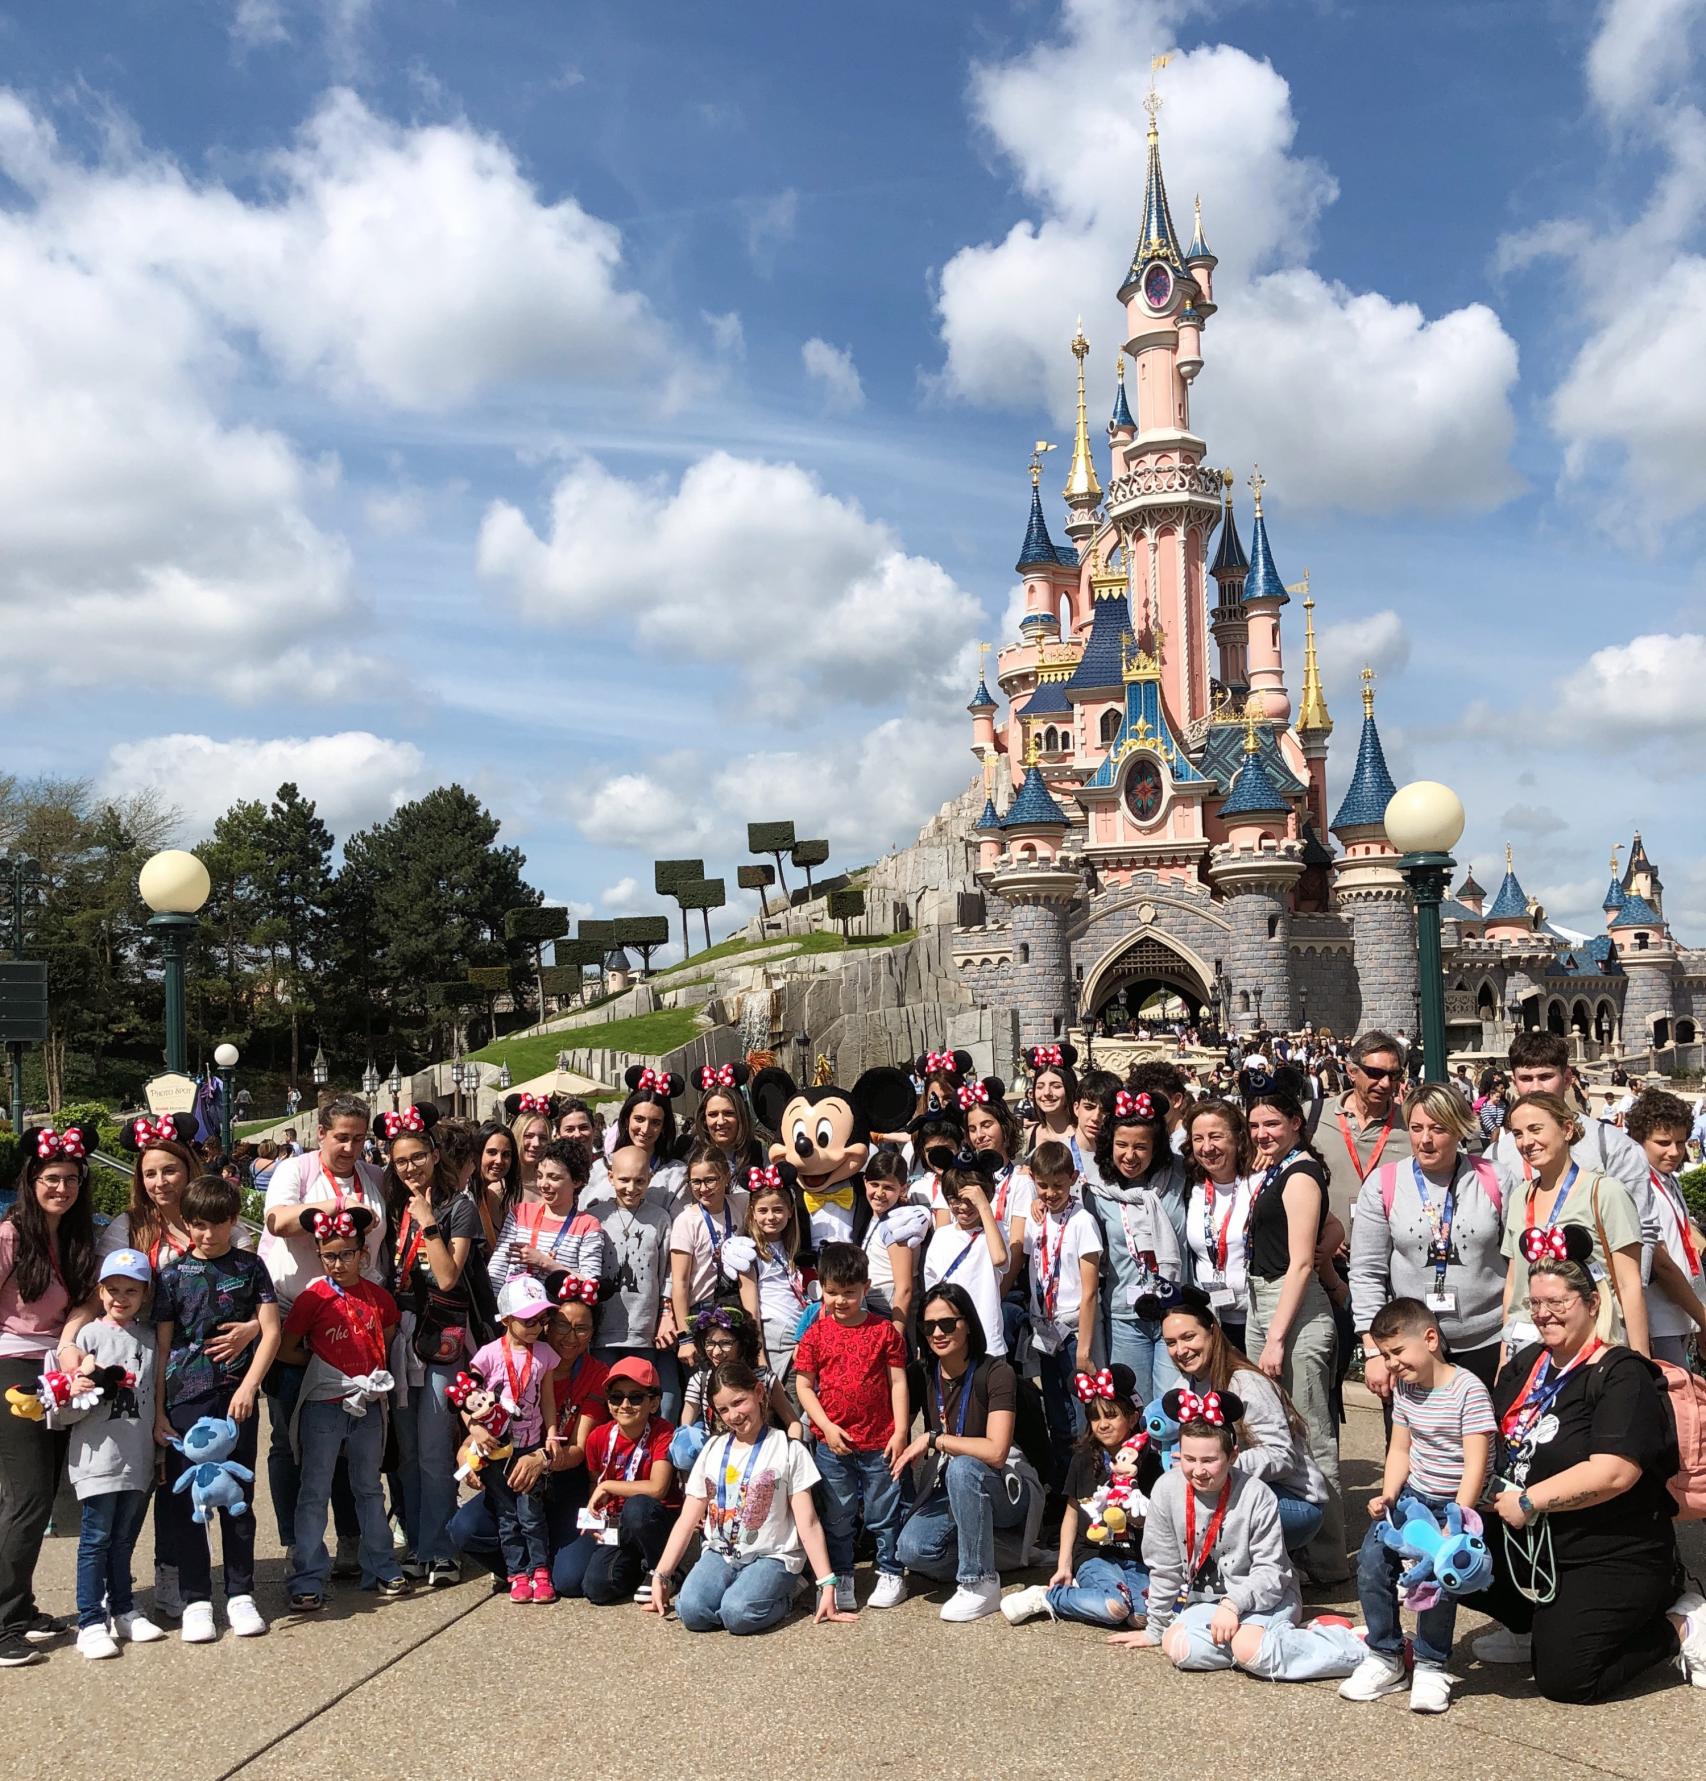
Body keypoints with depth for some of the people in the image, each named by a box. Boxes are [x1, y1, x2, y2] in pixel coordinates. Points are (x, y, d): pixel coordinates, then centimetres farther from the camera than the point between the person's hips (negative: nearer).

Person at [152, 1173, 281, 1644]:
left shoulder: (250, 1266, 5)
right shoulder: (174, 1274, 4)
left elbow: (271, 1331, 1)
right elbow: (161, 1346, 3)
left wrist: (249, 1386, -9)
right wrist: (157, 1411, -1)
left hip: (236, 1396, 0)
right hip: (185, 1397, 0)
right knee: (186, 1500, 2)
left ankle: (240, 1595, 16)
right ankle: (195, 1600, 12)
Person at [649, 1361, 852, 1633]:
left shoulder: (787, 1450, -2)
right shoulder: (713, 1451, 10)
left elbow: (807, 1523, -4)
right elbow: (687, 1520, 10)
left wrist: (828, 1585, -9)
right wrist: (660, 1577, 2)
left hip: (771, 1557, -3)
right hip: (719, 1553, 3)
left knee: (738, 1613, -31)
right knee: (691, 1611, -26)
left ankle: (781, 1591, 0)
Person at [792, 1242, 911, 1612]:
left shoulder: (883, 1330, -2)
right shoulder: (816, 1334, -1)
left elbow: (898, 1382, -1)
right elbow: (803, 1385, 0)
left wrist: (900, 1432, -6)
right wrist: (826, 1426, -10)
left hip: (880, 1442, -1)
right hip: (833, 1443, 1)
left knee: (885, 1513, 10)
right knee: (837, 1516, 12)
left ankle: (890, 1573, 26)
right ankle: (840, 1578, 26)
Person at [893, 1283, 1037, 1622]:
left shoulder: (995, 1372, -18)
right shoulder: (926, 1376, -1)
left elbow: (996, 1451, -28)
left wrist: (933, 1439, -23)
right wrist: (908, 1454, -4)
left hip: (1002, 1490, -4)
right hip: (949, 1490, 5)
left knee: (962, 1467, -37)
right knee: (911, 1549, -24)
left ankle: (981, 1584, -22)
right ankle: (985, 1557, 5)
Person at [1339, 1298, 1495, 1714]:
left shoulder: (1468, 1390, -17)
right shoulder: (1404, 1387, 6)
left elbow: (1475, 1465, -21)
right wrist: (1388, 1496, -6)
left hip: (1458, 1503, -6)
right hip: (1412, 1496, 6)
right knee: (1371, 1559, -13)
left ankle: (1431, 1666, -3)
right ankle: (1385, 1657, 4)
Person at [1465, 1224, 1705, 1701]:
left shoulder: (1620, 1374, -16)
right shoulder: (1526, 1364, 8)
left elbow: (1613, 1473, -27)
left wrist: (1528, 1502, -21)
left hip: (1613, 1559, -7)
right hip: (1529, 1545, 8)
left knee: (1562, 1678, -12)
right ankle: (1536, 1627, 14)